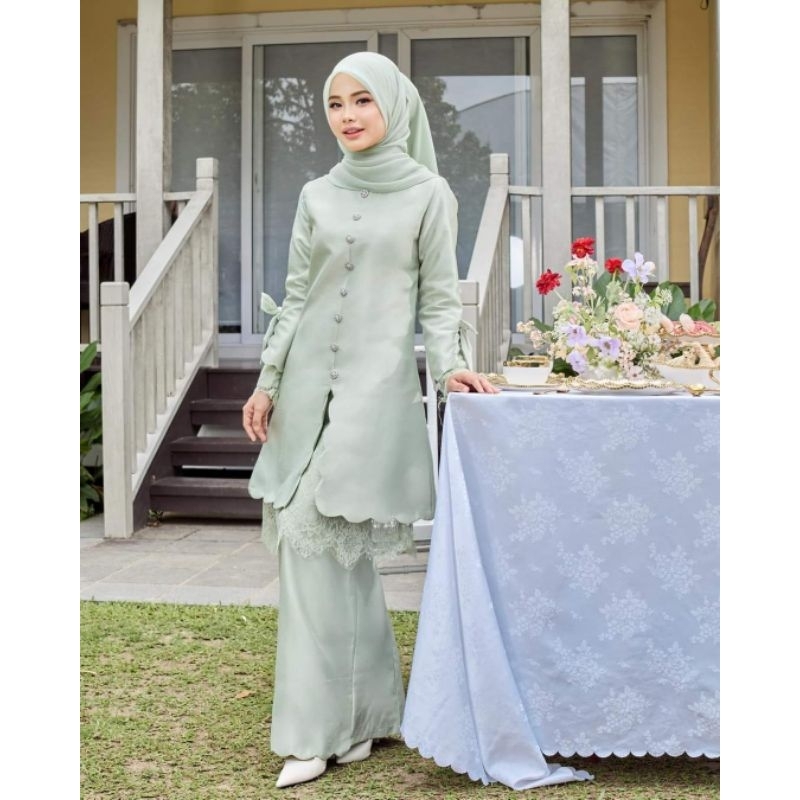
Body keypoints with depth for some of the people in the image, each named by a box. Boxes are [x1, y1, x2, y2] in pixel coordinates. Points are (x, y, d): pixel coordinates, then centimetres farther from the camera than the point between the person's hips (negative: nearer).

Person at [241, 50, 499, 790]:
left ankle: (320, 727, -1)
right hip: (308, 385, 5)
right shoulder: (317, 196, 12)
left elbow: (438, 298, 2)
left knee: (314, 536, -11)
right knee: (330, 549, 5)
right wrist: (267, 382, 9)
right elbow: (295, 296, 14)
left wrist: (449, 366, -13)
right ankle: (359, 714, 19)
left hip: (376, 385, -4)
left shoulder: (428, 194, 2)